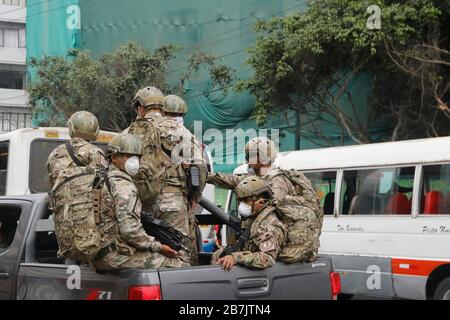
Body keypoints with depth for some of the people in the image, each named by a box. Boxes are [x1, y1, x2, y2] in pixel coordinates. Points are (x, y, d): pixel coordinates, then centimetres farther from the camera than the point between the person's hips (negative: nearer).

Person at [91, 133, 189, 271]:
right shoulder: (123, 185, -14)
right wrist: (157, 246, -13)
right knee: (181, 268, -12)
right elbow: (129, 230, -24)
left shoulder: (102, 181, 18)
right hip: (116, 255, -10)